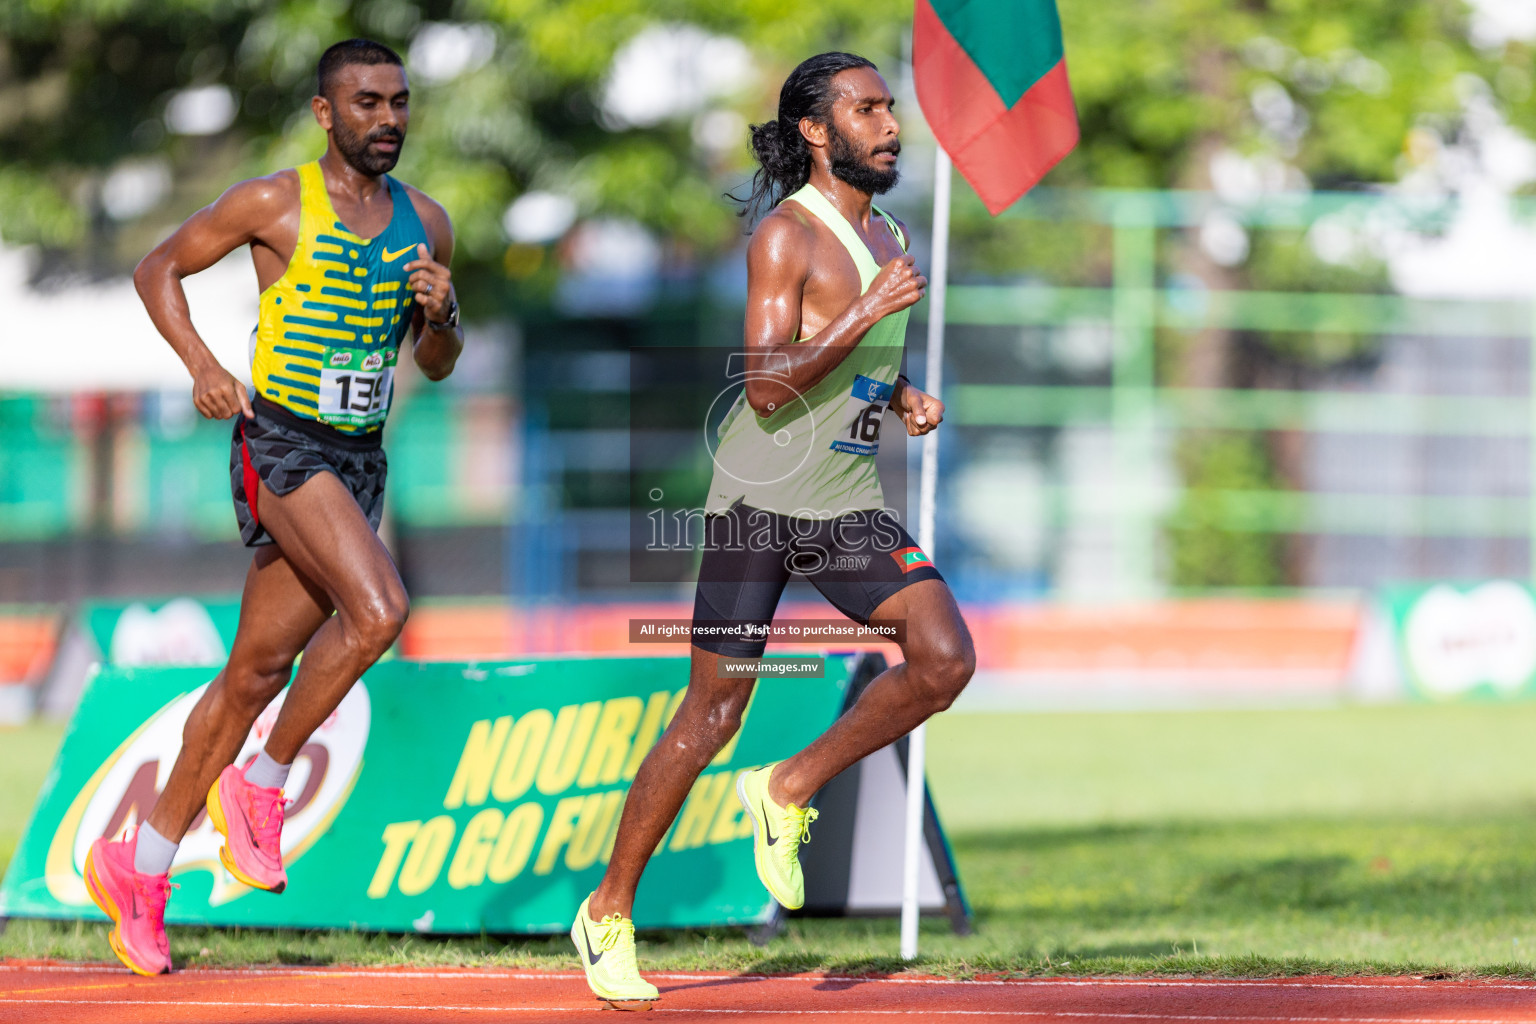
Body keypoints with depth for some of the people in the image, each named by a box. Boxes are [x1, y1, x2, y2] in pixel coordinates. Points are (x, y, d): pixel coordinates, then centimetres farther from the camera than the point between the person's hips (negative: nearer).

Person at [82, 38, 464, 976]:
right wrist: (202, 365, -11)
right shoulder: (275, 204, -5)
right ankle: (261, 785, -8)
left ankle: (140, 865, 18)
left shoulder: (425, 223, 11)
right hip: (282, 442, -6)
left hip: (362, 459, 6)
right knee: (378, 609, -27)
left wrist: (443, 314, -5)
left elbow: (437, 364, 19)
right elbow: (158, 269, 4)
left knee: (261, 668, 8)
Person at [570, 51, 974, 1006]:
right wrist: (869, 313, -23)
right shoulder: (786, 236, -11)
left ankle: (788, 791, 5)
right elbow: (768, 388, -20)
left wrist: (909, 398, 8)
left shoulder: (889, 237, 13)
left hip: (850, 503, 7)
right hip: (762, 494, -7)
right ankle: (609, 912, 9)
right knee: (716, 708, -4)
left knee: (946, 658, -14)